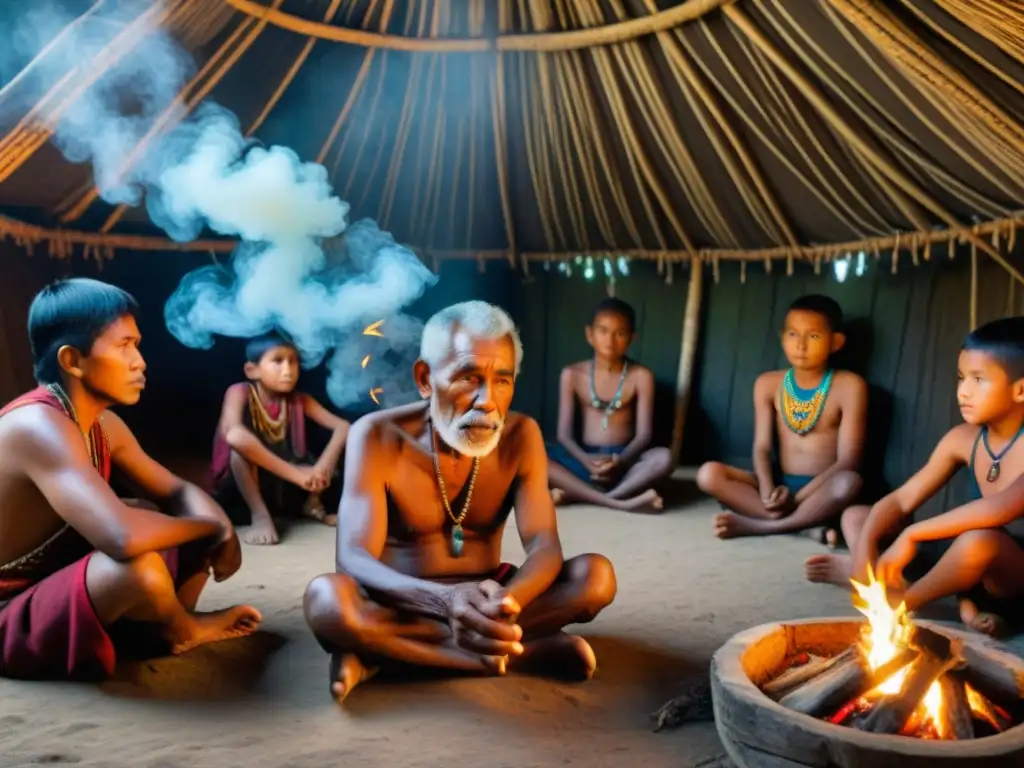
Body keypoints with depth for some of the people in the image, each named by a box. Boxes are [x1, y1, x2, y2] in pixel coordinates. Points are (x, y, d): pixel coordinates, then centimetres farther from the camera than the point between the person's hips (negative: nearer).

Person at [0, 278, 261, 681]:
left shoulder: (103, 424, 0)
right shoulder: (38, 427, -29)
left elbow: (178, 492, 7)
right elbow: (123, 536, -44)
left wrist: (220, 527, -17)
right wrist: (212, 527, -25)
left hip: (65, 592, 9)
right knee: (138, 564, -34)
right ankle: (183, 631, -4)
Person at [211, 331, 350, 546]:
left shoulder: (299, 400, -5)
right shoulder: (239, 393, -17)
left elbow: (343, 427, -12)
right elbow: (233, 435, -37)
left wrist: (323, 467, -32)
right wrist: (295, 474, -40)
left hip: (282, 487, 4)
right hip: (239, 489, -3)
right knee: (241, 441, -31)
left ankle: (312, 504, 6)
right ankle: (260, 516, -27)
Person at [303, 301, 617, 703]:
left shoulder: (521, 436, -10)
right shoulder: (377, 436, -19)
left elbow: (544, 546, -18)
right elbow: (354, 559, -30)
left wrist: (506, 601, -43)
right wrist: (445, 601, -51)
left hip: (482, 598, 3)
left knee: (596, 575, -23)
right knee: (328, 599, -36)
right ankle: (525, 651, -28)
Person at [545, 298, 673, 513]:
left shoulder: (640, 375, -1)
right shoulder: (572, 374, 1)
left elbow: (644, 434, -6)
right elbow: (564, 433, -2)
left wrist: (620, 461, -25)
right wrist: (586, 460, -23)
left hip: (623, 459, 0)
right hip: (585, 459, 1)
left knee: (663, 458, -32)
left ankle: (578, 495, -34)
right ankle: (621, 502, -34)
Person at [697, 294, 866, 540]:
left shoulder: (849, 386, -7)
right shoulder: (768, 384, 4)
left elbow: (848, 460, -13)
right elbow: (762, 446, -2)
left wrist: (797, 498, -22)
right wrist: (767, 490, -23)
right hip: (780, 484, 3)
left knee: (849, 482, -37)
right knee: (709, 474, -20)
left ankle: (756, 524, -28)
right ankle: (808, 522, -27)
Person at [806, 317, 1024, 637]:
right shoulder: (962, 439, -1)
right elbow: (900, 500, -3)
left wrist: (911, 535, -35)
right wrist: (864, 548, -21)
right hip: (976, 563, 7)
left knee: (979, 540, -41)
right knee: (855, 516, 1)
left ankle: (905, 598, -12)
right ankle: (963, 598, -18)